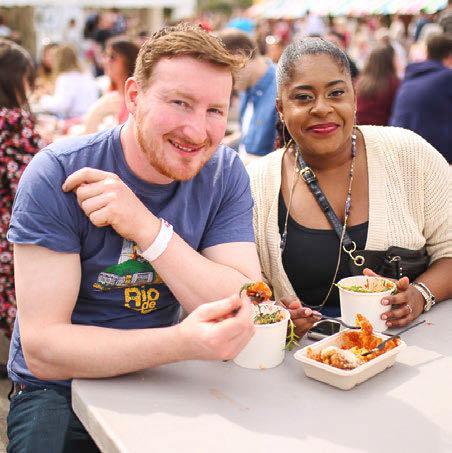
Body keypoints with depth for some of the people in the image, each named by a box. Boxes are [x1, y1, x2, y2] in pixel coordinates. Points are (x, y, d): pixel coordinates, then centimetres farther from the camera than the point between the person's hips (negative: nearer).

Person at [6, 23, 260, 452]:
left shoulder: (226, 173, -6)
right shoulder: (58, 174, -17)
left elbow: (245, 317, -15)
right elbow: (43, 349, -21)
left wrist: (146, 227, -27)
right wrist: (181, 343, -36)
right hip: (60, 390, -2)